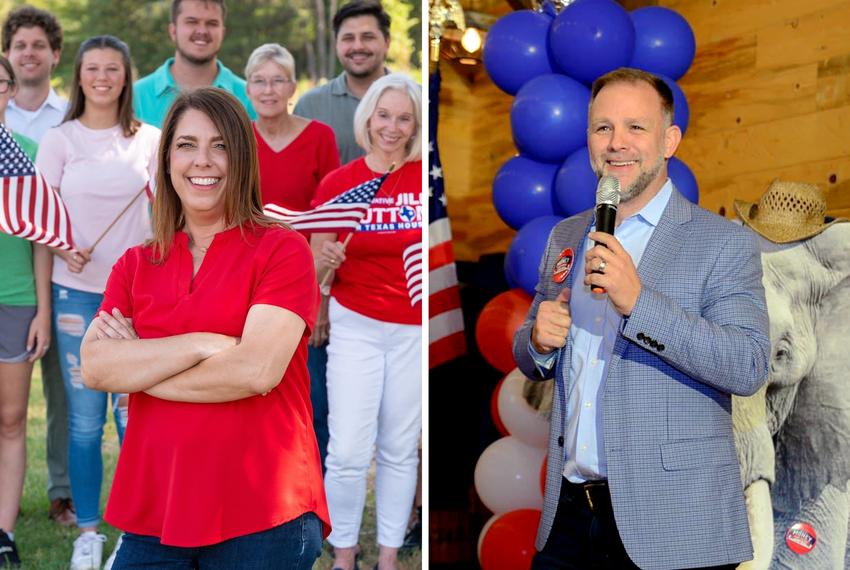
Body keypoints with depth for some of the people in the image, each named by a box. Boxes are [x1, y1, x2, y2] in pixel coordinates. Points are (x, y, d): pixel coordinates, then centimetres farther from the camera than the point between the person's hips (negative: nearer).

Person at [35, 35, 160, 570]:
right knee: (85, 419, 2)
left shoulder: (150, 140, 5)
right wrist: (63, 247, -16)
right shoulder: (59, 141, 3)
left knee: (133, 414, 0)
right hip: (78, 291, 0)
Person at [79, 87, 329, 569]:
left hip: (261, 514, -4)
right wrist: (202, 344, -15)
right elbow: (94, 367, -4)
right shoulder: (135, 265, 11)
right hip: (152, 514, 4)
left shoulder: (282, 250, -3)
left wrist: (137, 367, -6)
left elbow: (256, 370, -16)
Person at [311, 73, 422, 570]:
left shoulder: (424, 178, -2)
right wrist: (326, 259, -19)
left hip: (414, 330, 1)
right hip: (355, 327, -1)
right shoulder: (337, 183, -2)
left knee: (401, 449, 7)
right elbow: (317, 275, 2)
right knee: (349, 451, -5)